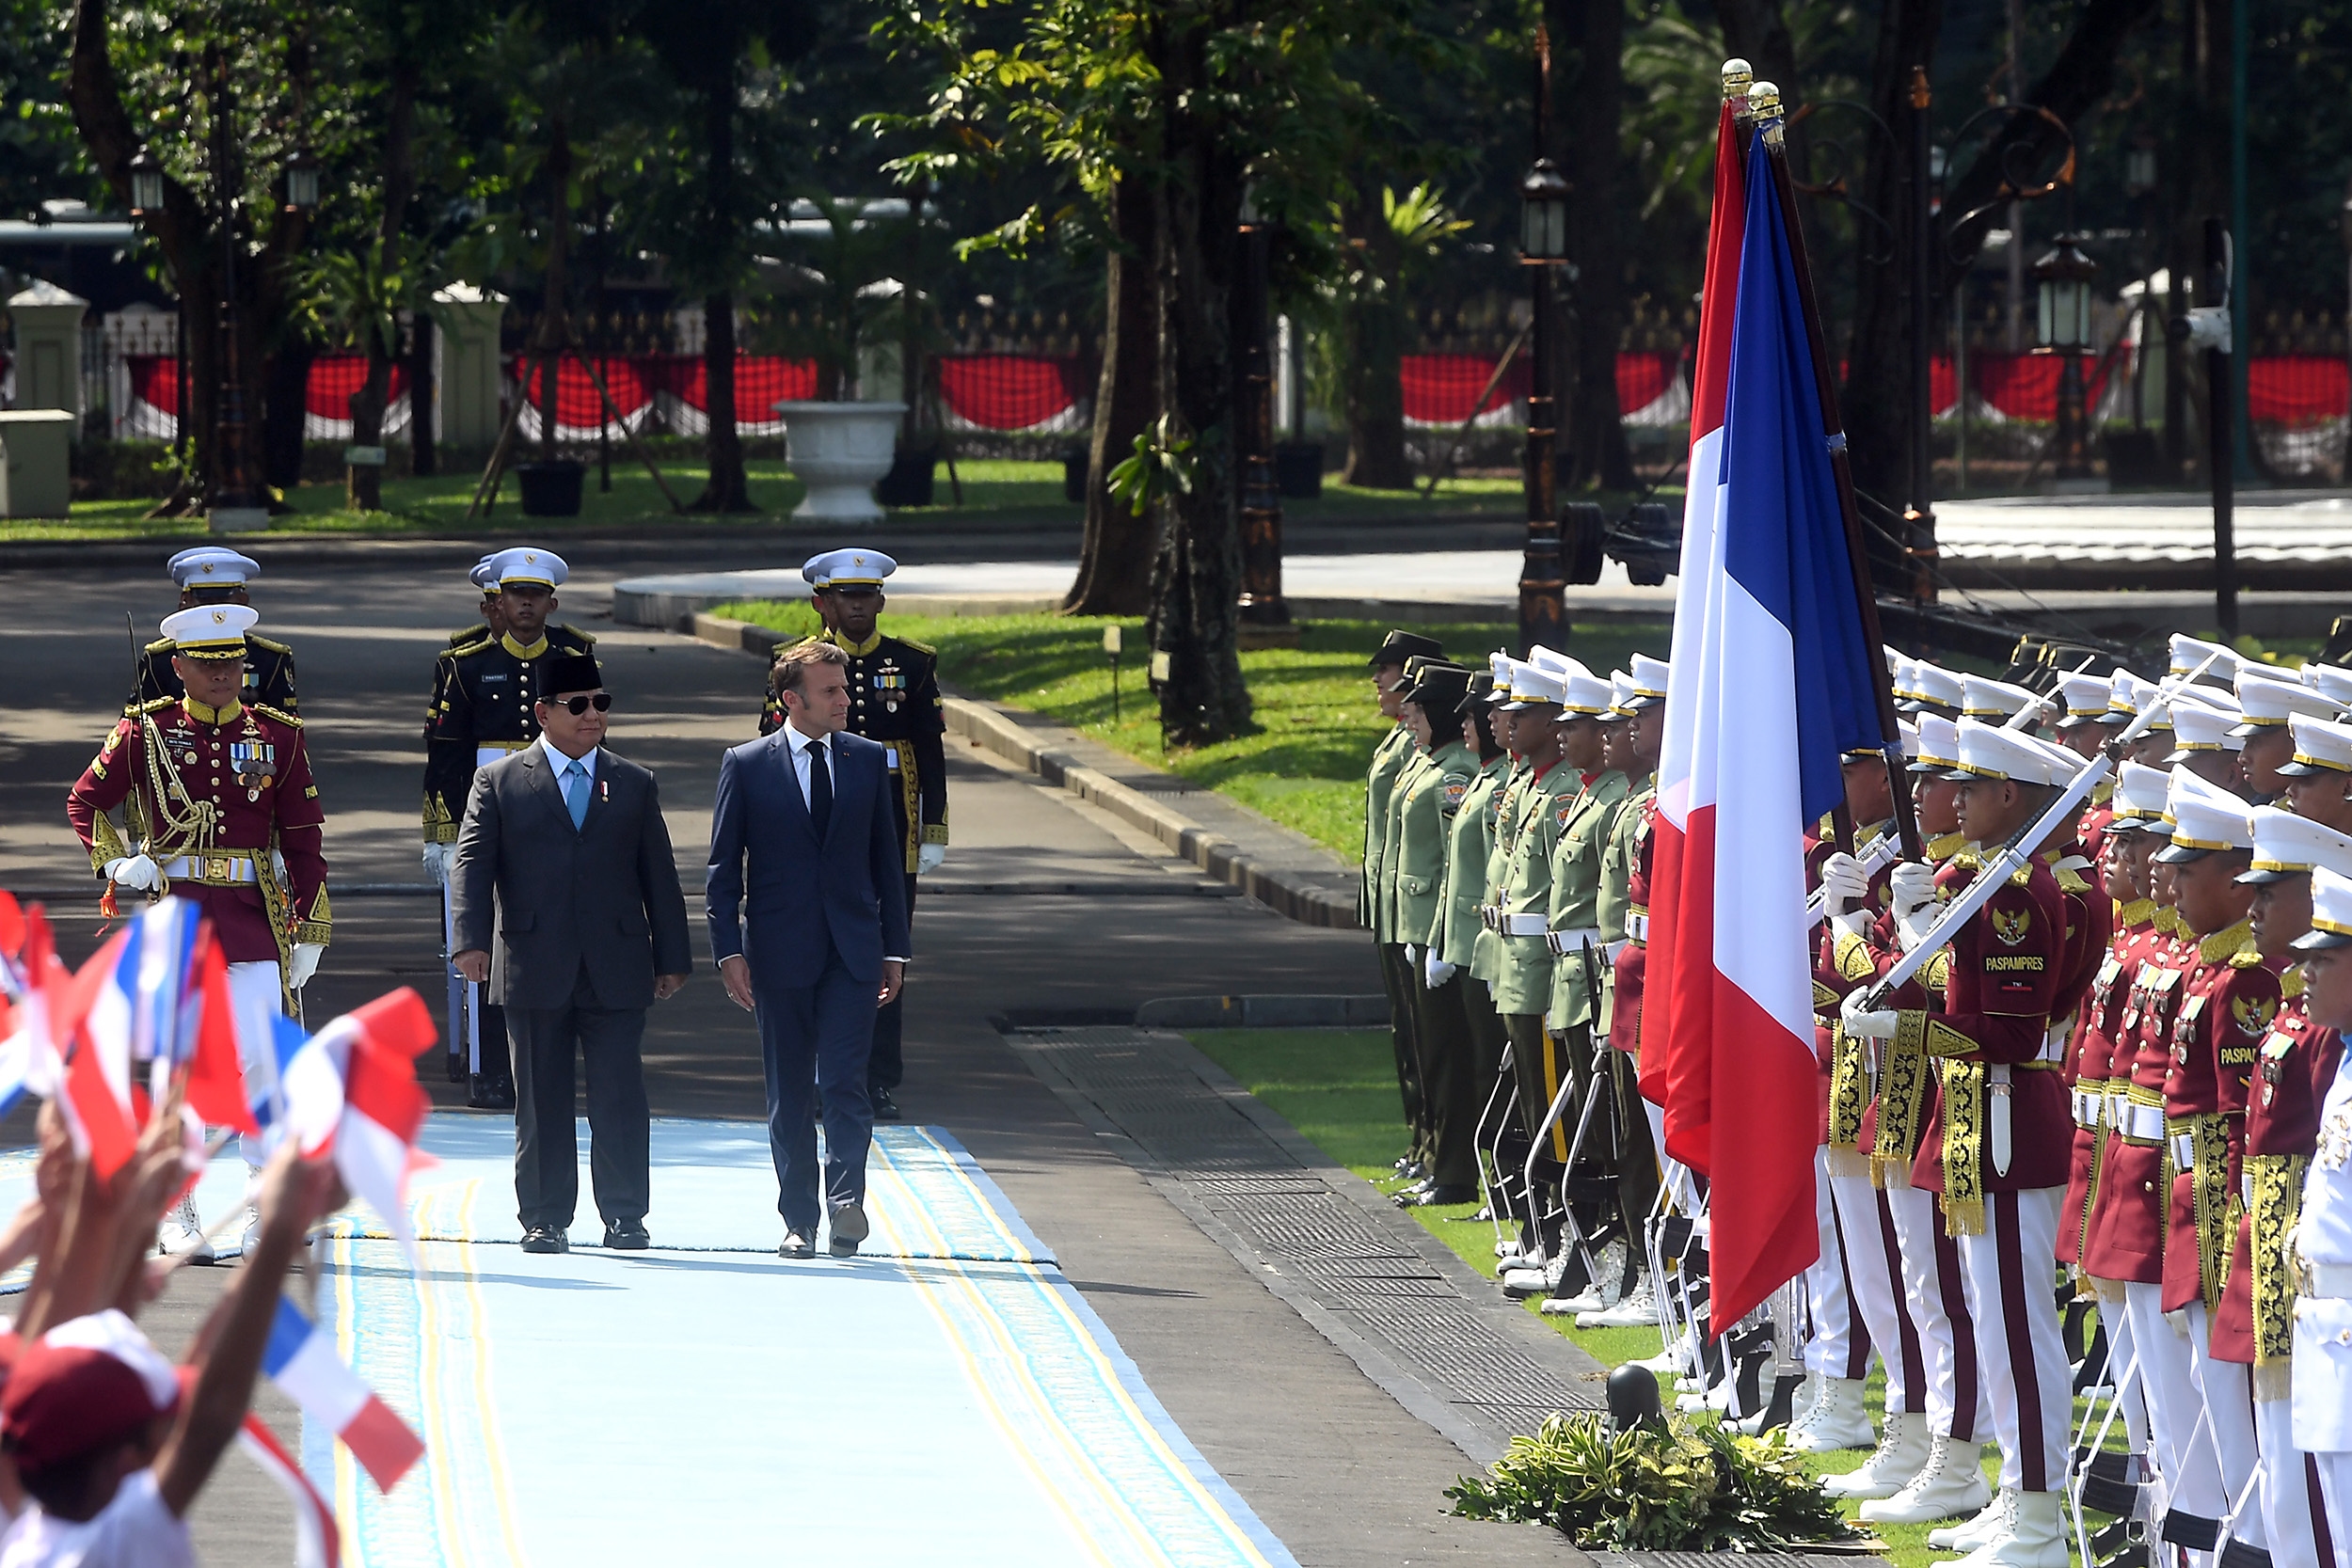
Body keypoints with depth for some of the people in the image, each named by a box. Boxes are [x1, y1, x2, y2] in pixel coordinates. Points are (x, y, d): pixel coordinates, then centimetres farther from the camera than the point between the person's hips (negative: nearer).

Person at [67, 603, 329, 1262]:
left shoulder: (279, 736, 6)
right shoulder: (146, 732, 3)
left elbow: (304, 837, 8)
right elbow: (84, 801, 15)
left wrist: (309, 931, 4)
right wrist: (115, 862, -2)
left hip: (255, 916, 1)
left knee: (264, 1060, -5)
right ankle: (178, 1213, 7)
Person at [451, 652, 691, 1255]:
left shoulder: (635, 786, 14)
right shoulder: (499, 782, 7)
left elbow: (659, 878, 14)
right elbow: (471, 865, 0)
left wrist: (672, 958, 9)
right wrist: (473, 940, -14)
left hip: (617, 972, 1)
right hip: (534, 972, -1)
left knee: (620, 1097, -4)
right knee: (541, 1102, 3)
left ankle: (625, 1217, 4)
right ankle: (544, 1220, 10)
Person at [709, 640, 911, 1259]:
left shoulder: (868, 760, 7)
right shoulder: (746, 765, 0)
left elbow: (886, 859, 11)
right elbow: (723, 869, 1)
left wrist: (894, 950, 8)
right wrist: (728, 952, -7)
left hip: (853, 951, 1)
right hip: (780, 950, -1)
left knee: (843, 1080, -13)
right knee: (789, 1093, 5)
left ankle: (846, 1198, -11)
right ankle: (799, 1219, 12)